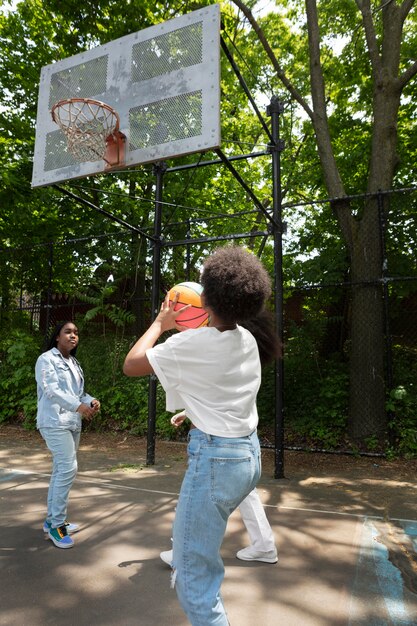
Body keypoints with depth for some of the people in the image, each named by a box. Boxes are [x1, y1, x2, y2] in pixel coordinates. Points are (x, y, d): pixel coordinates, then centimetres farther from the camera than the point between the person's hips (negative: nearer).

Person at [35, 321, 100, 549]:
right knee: (68, 468, -15)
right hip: (54, 422, -8)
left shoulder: (74, 363, 16)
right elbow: (52, 390, -20)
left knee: (61, 470, 12)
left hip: (73, 423, 8)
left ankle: (52, 520, 24)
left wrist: (91, 401, -8)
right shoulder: (46, 359, -7)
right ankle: (57, 524, -3)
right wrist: (79, 406, -32)